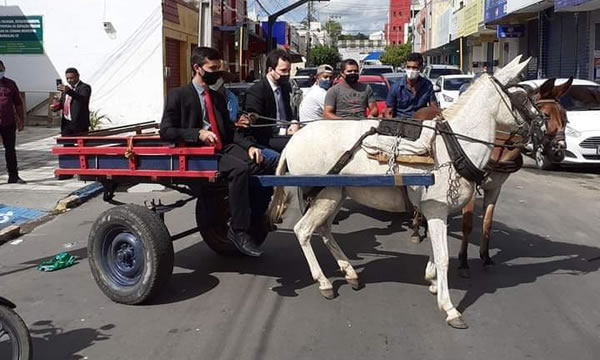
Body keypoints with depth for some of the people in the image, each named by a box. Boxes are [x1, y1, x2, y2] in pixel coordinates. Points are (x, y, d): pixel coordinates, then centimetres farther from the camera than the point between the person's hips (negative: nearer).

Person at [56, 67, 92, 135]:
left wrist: (69, 91, -42)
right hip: (66, 124, 6)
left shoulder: (85, 87, -6)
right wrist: (56, 106, 1)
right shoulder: (66, 88, 17)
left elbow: (83, 98, -26)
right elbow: (62, 102, 26)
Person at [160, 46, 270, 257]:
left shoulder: (218, 98, 22)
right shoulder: (178, 95, 3)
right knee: (239, 169, -32)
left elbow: (231, 131, 17)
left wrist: (249, 146, -3)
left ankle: (254, 223, -10)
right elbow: (165, 131, -5)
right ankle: (238, 231, -24)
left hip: (223, 149, 6)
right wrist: (198, 133, -19)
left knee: (262, 167, -20)